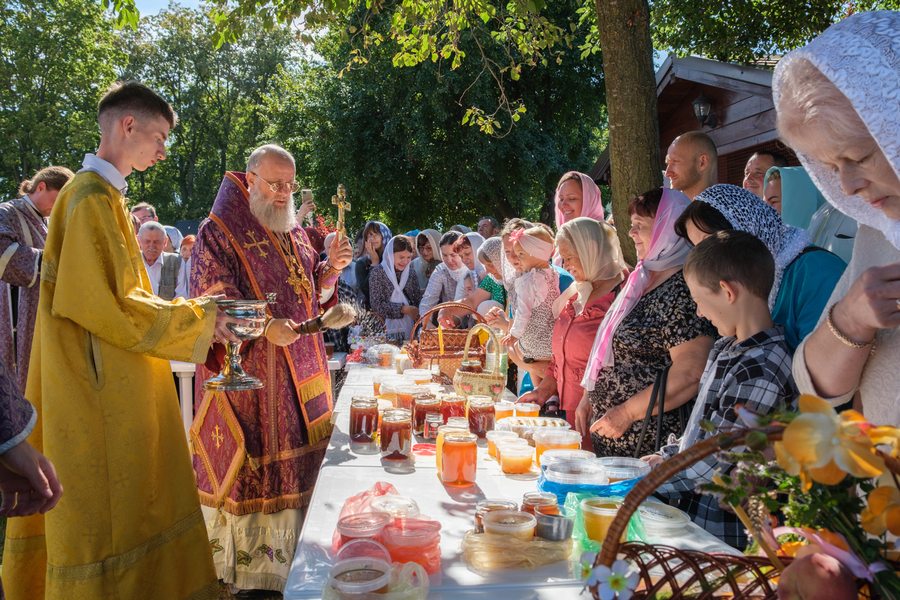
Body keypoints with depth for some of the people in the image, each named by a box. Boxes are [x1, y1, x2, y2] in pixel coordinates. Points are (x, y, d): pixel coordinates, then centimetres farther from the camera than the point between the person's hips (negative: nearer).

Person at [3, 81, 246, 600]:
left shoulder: (99, 193, 15)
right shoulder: (95, 197, -16)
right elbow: (117, 309, -21)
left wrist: (191, 314, 15)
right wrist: (199, 317, -12)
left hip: (107, 388, 10)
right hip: (105, 395, -10)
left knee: (113, 510, 17)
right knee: (110, 513, 0)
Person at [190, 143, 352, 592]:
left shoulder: (293, 232, 14)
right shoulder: (219, 231, -5)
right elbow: (212, 302, -13)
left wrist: (331, 268, -3)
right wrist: (264, 327, -27)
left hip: (299, 374, 6)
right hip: (245, 374, -6)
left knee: (293, 467, 9)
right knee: (247, 467, 1)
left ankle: (280, 563, 23)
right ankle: (242, 568, 19)